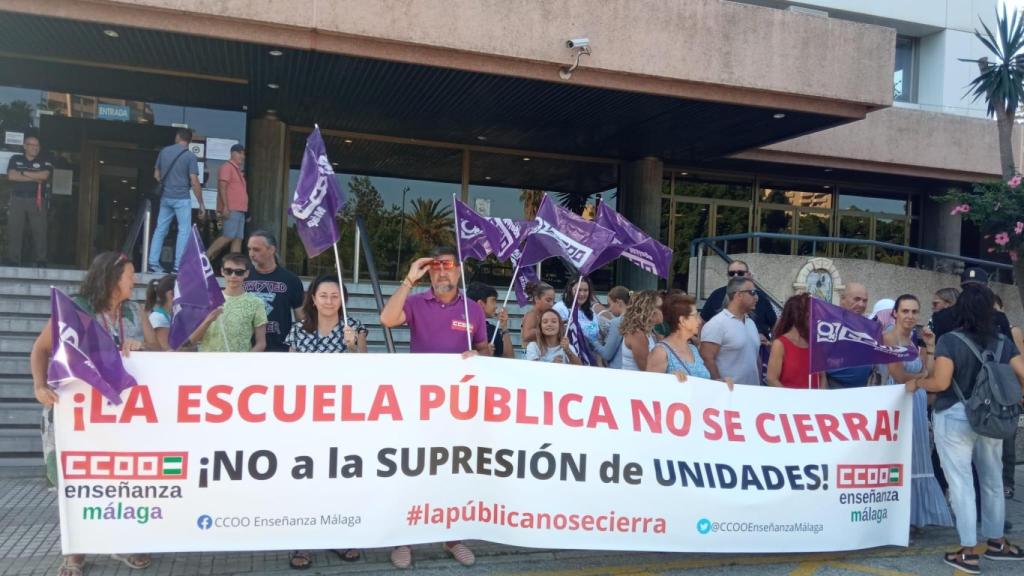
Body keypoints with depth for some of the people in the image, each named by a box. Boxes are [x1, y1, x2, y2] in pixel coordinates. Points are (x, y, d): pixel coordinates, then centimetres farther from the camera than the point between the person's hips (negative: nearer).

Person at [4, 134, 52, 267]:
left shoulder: (45, 162, 9)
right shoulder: (15, 159, 11)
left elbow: (44, 175, -10)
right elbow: (11, 176, -4)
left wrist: (23, 173, -4)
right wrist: (35, 178, -7)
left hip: (37, 200, -1)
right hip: (17, 199, 1)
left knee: (39, 231, -5)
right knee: (14, 231, -2)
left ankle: (41, 261, -2)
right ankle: (13, 261, 1)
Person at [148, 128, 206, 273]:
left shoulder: (164, 151, 7)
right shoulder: (190, 156, -9)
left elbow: (156, 175, 13)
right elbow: (194, 182, -13)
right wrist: (201, 204, -9)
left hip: (165, 197, 5)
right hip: (182, 198, -5)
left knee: (160, 229, 11)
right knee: (184, 231, 0)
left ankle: (153, 263, 11)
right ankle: (178, 265, -5)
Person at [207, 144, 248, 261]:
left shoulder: (237, 170, 22)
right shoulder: (227, 167, -5)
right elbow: (222, 187, -14)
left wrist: (244, 210, 21)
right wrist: (225, 207, -22)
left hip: (239, 210, 9)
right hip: (230, 210, -9)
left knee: (238, 239, 3)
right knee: (228, 237, -14)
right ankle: (205, 257, -7)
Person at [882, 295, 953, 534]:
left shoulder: (918, 340, 13)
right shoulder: (889, 338, -9)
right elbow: (898, 376, -16)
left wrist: (930, 347, 2)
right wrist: (922, 374, 2)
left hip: (918, 403, 7)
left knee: (916, 457, 10)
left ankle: (914, 514, 19)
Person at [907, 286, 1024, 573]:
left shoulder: (949, 340, -13)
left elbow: (941, 382, -21)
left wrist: (916, 383, -3)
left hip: (955, 417, -5)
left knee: (961, 482, 1)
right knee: (992, 480, 19)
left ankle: (968, 552, 5)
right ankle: (996, 542, 33)